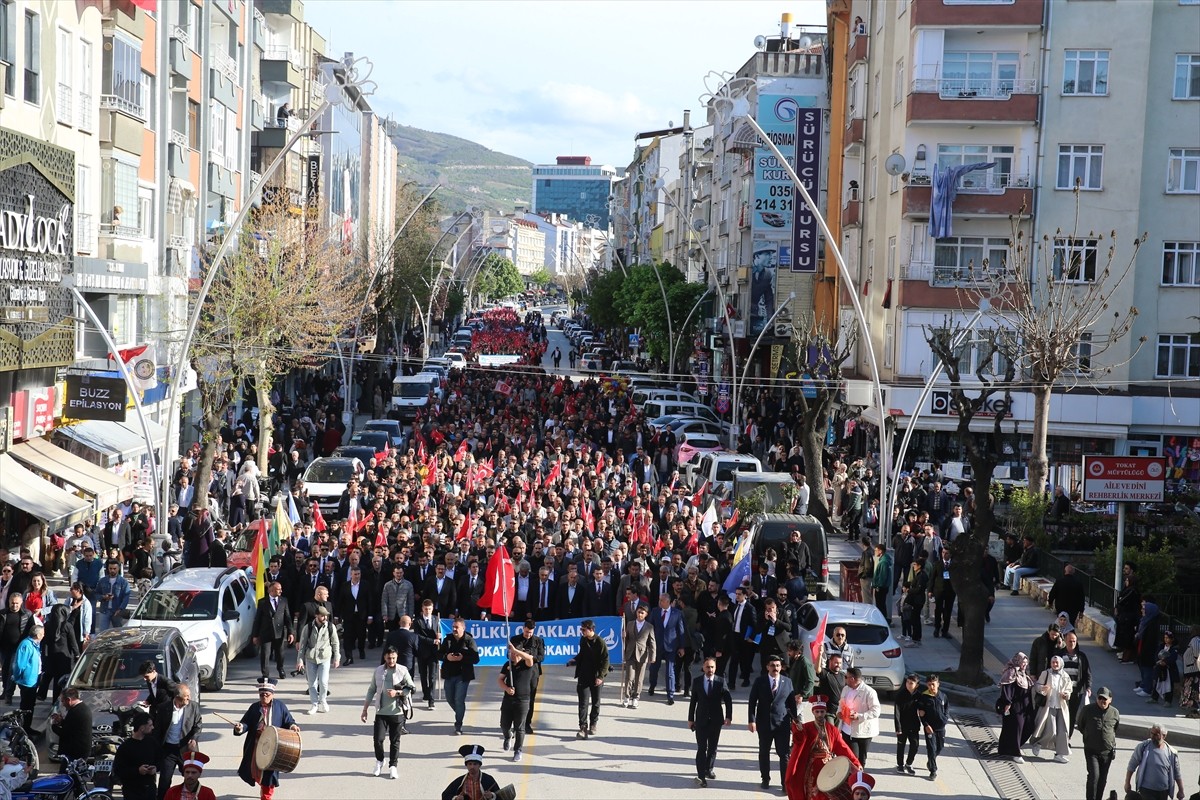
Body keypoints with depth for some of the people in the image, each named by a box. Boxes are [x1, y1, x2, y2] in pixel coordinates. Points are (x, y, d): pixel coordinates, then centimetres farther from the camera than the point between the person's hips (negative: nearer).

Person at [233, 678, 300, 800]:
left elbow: (288, 721, 1)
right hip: (256, 746, 3)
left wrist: (293, 726, -20)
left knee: (269, 771, 1)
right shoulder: (254, 708, 5)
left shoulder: (280, 706, -2)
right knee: (254, 770, 12)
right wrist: (240, 727, -20)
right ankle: (263, 785, 41)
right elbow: (246, 723, 1)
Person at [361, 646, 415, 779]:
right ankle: (379, 761, 21)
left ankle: (392, 766, 18)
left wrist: (397, 692, -15)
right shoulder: (378, 671, 3)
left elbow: (412, 688, -1)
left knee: (395, 741, 5)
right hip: (381, 712, 1)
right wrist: (365, 709, 8)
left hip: (397, 712, -1)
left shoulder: (403, 670, -2)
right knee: (377, 738, -5)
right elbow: (371, 690, 10)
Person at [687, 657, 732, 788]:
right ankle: (701, 775, -4)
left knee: (713, 748, 12)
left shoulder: (721, 682, -3)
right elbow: (693, 701, 2)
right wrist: (690, 719, 3)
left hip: (716, 720, 1)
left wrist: (728, 716, -8)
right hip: (701, 720, -1)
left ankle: (708, 770, 30)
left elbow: (728, 699, 0)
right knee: (701, 748, -5)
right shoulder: (697, 681, -1)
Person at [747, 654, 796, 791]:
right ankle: (765, 779, 28)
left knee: (785, 754, -2)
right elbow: (752, 702, -2)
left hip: (782, 723, 0)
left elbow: (792, 703, 5)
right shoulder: (760, 681, -2)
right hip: (764, 723, 0)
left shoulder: (787, 681, 2)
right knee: (764, 753, 13)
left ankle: (785, 782, 6)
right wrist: (752, 720, -9)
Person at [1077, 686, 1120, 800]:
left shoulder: (1115, 713, -2)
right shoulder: (1087, 709, -9)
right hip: (1091, 750, -2)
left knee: (1102, 778, 10)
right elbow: (1080, 725, 9)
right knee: (1094, 775, -14)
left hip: (1107, 751, 2)